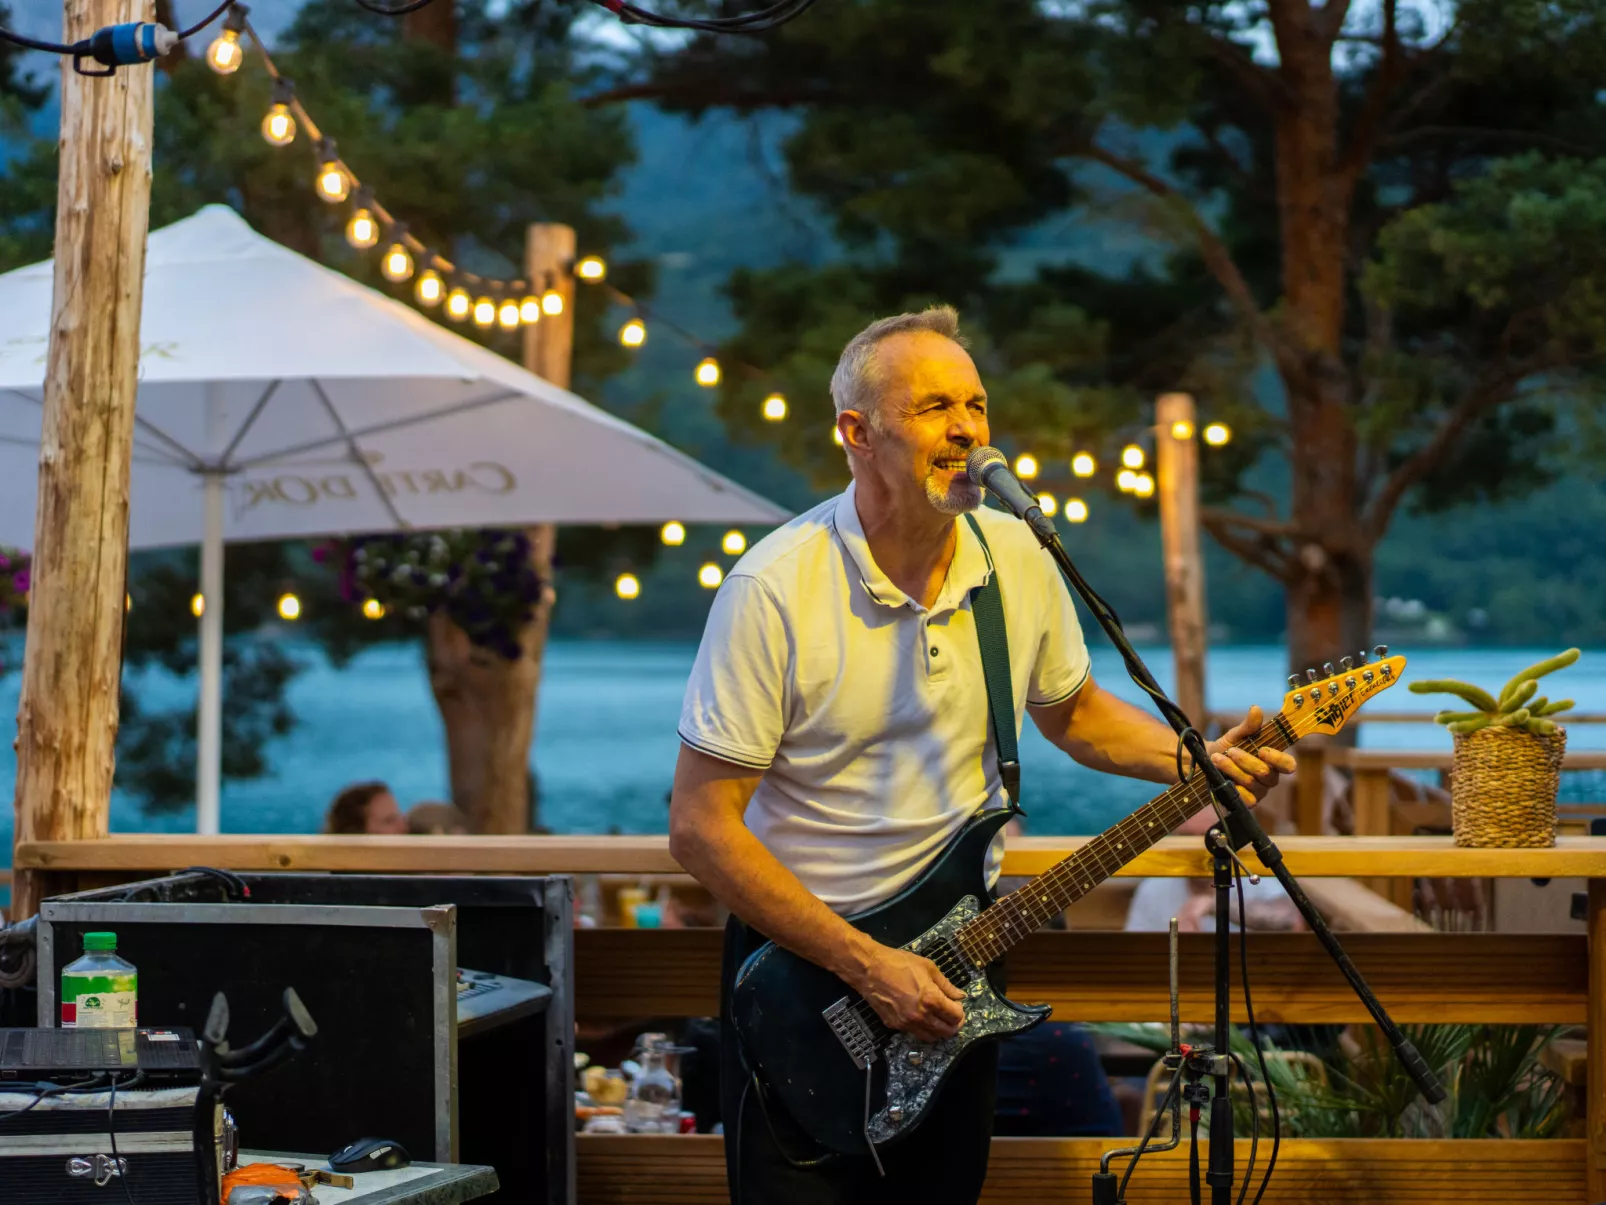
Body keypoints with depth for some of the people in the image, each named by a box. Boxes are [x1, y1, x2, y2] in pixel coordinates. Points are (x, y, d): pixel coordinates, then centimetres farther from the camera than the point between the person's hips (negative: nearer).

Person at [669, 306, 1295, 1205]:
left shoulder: (1017, 559, -3)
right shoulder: (776, 589, -20)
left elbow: (1073, 710, 15)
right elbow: (701, 826, -20)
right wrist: (865, 964, -22)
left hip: (952, 957, 5)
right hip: (801, 956, -5)